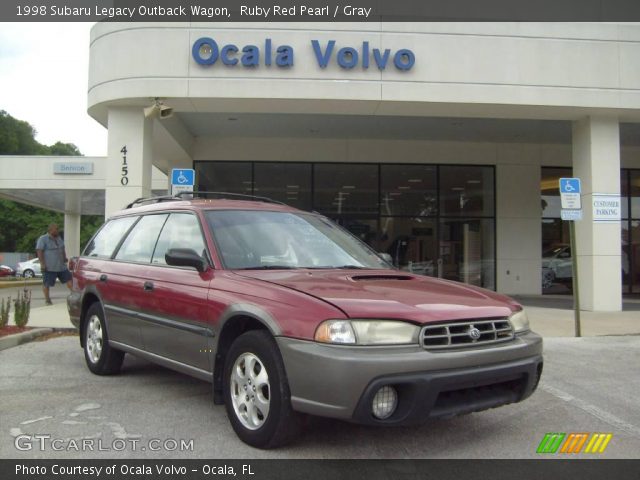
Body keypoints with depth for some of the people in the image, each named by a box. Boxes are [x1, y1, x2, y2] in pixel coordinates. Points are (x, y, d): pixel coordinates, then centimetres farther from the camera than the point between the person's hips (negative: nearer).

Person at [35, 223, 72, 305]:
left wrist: (65, 258, 17)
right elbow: (39, 251, -12)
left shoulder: (58, 238, 17)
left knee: (69, 279, 3)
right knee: (47, 283, -2)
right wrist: (42, 263, -19)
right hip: (49, 267, -7)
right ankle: (47, 300, 6)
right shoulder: (43, 239, -6)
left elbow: (62, 250, 27)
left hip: (61, 266, 7)